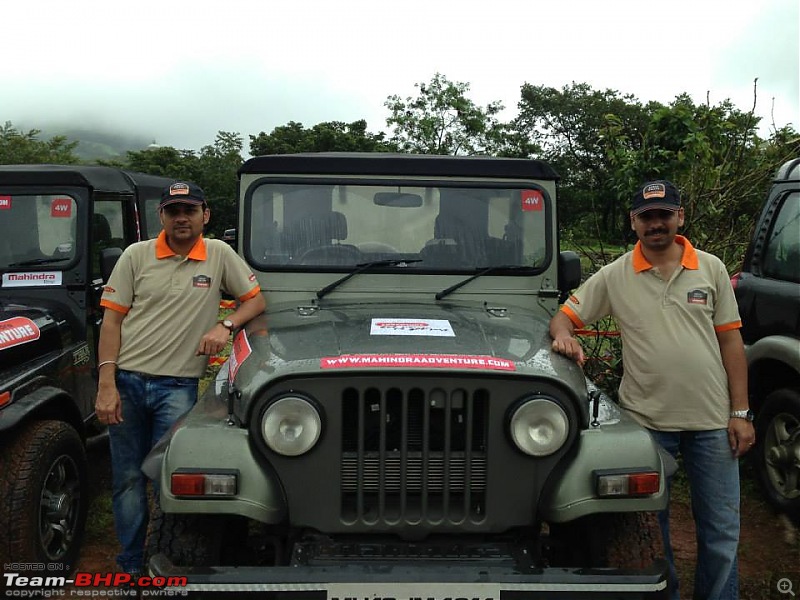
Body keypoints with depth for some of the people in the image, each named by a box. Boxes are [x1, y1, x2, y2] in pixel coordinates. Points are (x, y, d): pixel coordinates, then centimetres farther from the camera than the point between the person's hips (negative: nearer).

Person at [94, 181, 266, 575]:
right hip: (126, 381, 1)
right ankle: (131, 568, 24)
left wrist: (225, 325, -13)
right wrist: (106, 384, -8)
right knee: (127, 480, 9)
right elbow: (112, 320, 0)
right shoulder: (136, 255, 2)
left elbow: (256, 300, 7)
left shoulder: (220, 254, 3)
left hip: (178, 386, -1)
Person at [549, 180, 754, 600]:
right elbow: (564, 316, 4)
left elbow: (730, 341, 3)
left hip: (711, 422, 1)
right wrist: (563, 336, -20)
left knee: (721, 532, 10)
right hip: (646, 420, -1)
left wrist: (740, 413, -1)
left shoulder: (711, 269, 3)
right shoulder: (614, 276, 0)